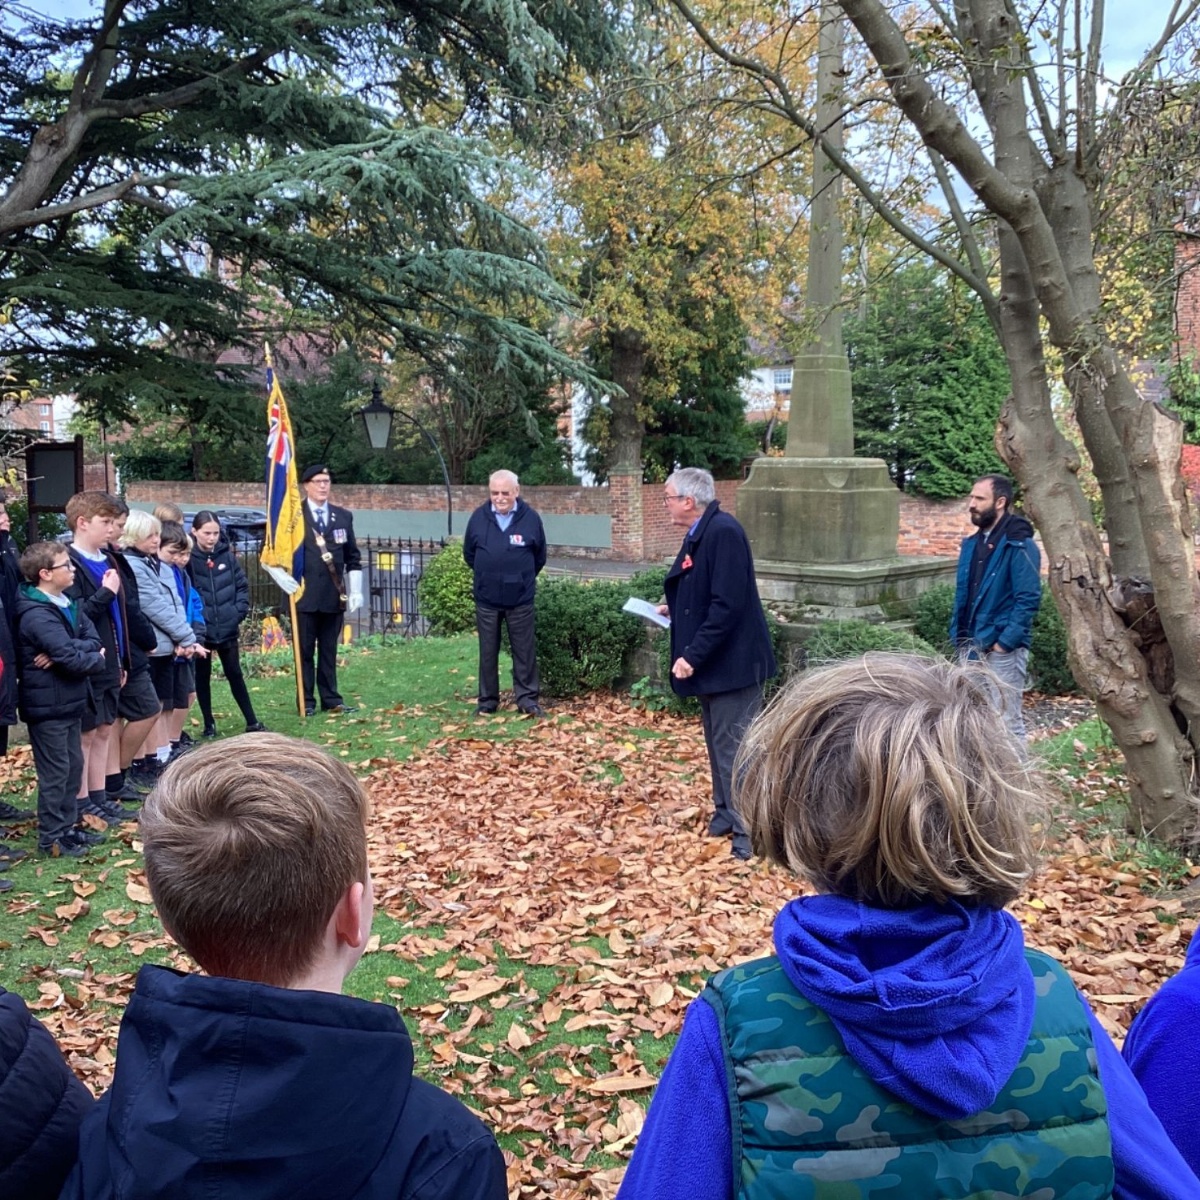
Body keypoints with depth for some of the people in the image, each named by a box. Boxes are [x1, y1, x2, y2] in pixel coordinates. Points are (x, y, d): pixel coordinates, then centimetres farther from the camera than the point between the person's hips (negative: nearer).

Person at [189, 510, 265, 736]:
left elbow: (242, 585, 8)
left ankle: (252, 722, 16)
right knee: (202, 677, 11)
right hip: (200, 630, -2)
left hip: (227, 628, 2)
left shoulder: (227, 555, 1)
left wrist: (239, 611, -2)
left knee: (235, 674, 11)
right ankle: (209, 724, 23)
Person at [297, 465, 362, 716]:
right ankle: (306, 702, 9)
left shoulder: (343, 516, 11)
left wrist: (356, 590, 6)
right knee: (304, 650, 3)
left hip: (334, 596, 3)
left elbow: (353, 557, 12)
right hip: (304, 596, -3)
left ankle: (331, 700, 14)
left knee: (329, 650, 9)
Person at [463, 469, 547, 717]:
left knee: (525, 650, 4)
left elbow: (540, 557, 8)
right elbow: (469, 554, 11)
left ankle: (527, 698, 13)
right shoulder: (478, 517, -3)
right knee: (488, 652, 9)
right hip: (486, 598, 1)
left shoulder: (531, 518, -6)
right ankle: (487, 700, 18)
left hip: (521, 599, -1)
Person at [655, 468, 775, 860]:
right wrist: (673, 610, 11)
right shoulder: (699, 535, 10)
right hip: (712, 663, 10)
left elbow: (727, 605, -27)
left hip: (732, 662, -10)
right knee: (718, 745, 19)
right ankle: (726, 815, 32)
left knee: (733, 749, -5)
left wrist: (693, 655, -26)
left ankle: (750, 834, 3)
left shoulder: (724, 532, -21)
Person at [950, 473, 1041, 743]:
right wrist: (959, 636, 9)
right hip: (971, 648, 8)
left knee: (1008, 722, -2)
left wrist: (1003, 643, -18)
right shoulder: (972, 543, 12)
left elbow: (1028, 600, -17)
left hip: (1003, 650, -8)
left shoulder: (1019, 545, -12)